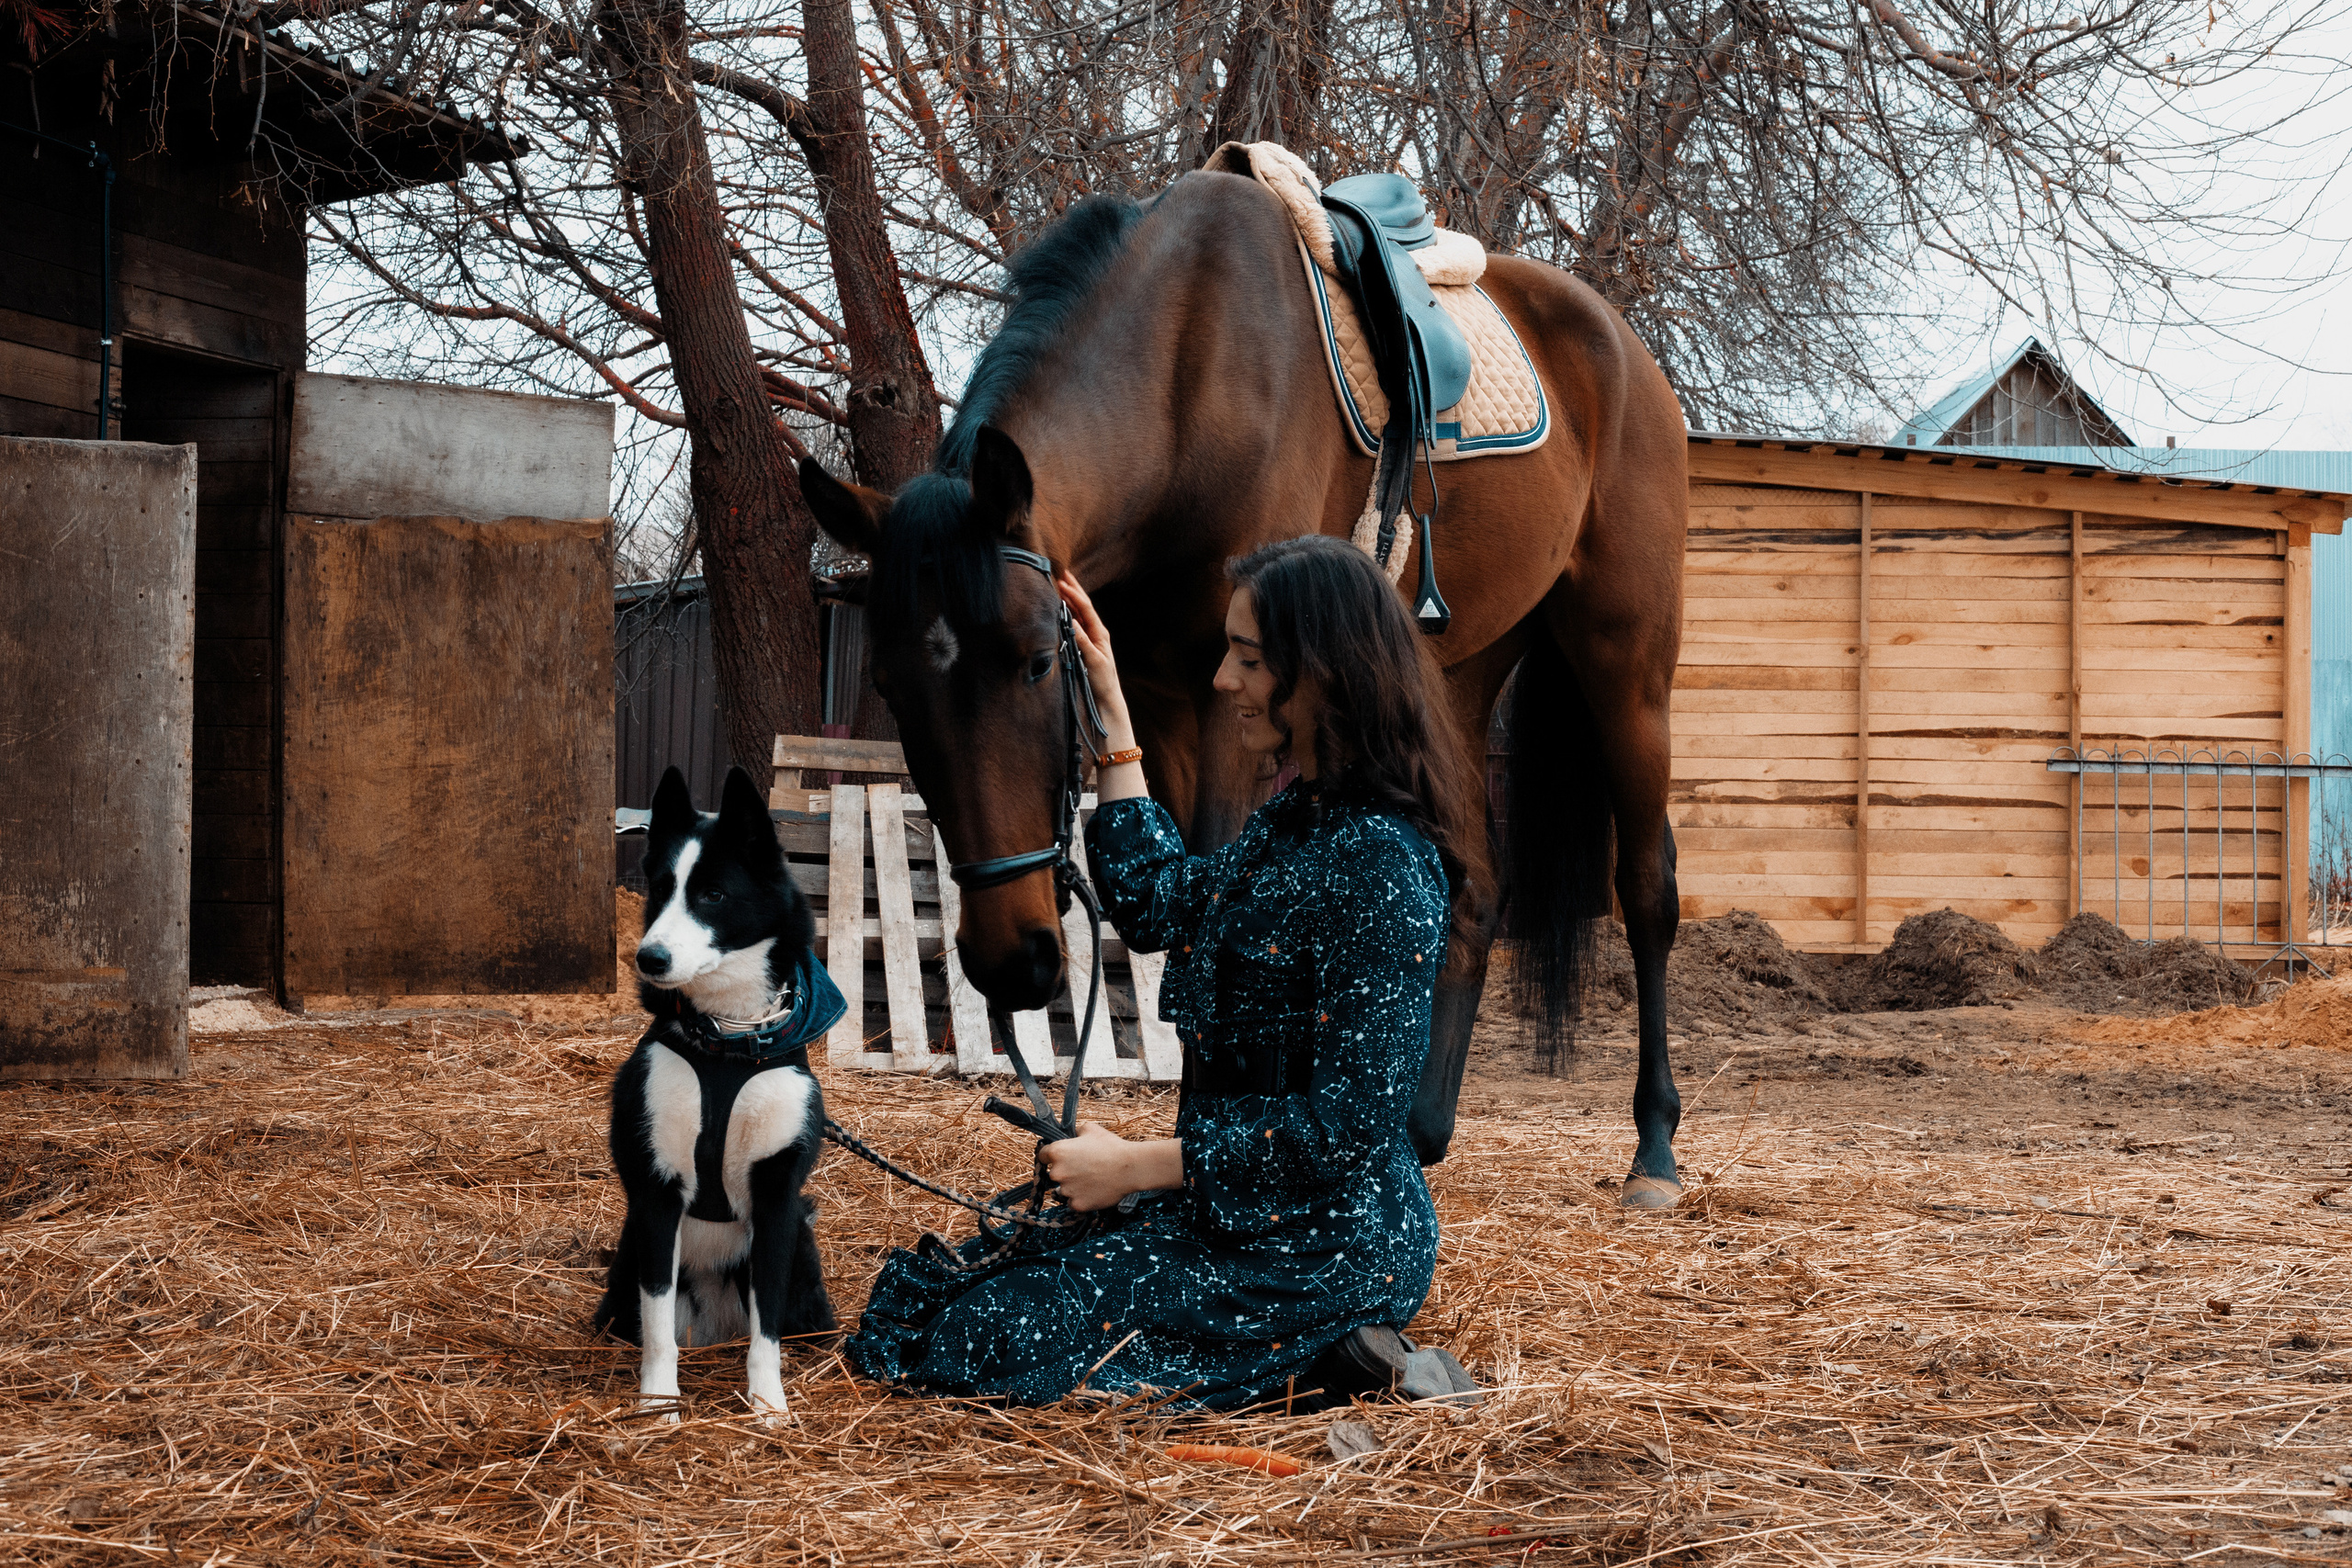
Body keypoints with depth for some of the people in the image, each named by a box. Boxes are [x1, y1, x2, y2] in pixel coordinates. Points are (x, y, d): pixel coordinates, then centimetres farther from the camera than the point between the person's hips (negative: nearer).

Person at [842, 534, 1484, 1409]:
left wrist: (1137, 1165, -18)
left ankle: (1329, 1370, -7)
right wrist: (1111, 714, 20)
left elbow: (1350, 1122, -24)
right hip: (1239, 1210, 10)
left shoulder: (1380, 866, -22)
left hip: (1326, 1249, -10)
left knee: (984, 1337, -10)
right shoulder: (1291, 822, 8)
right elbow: (1158, 907, 22)